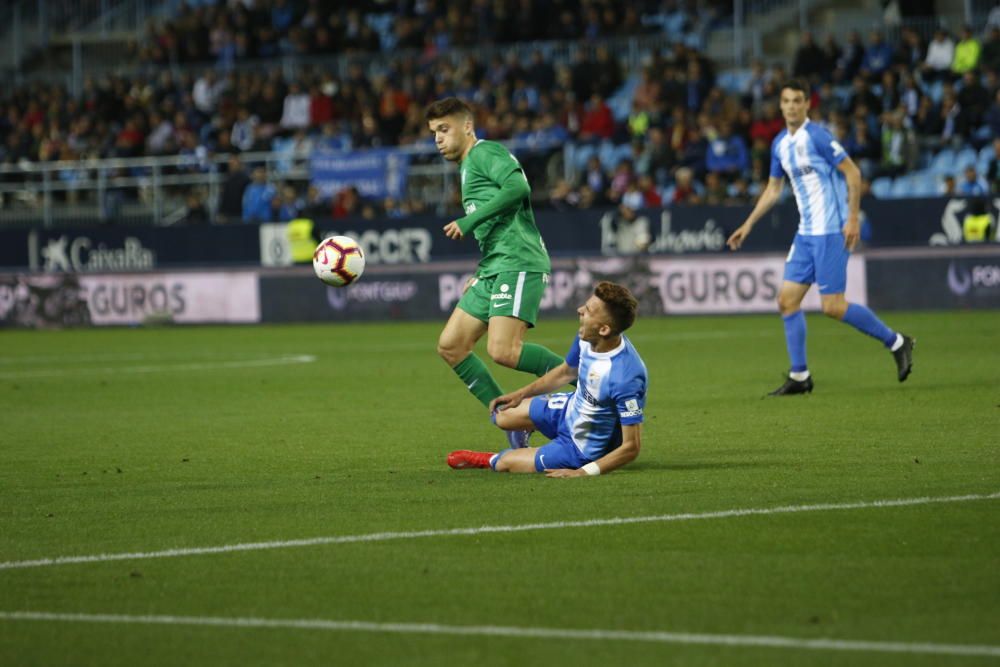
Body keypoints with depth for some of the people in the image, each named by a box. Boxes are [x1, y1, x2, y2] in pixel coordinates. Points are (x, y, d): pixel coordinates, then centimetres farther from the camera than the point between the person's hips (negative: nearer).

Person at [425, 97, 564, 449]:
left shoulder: (485, 152, -2)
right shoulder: (467, 168, 27)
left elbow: (518, 187, -21)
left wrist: (469, 221, -17)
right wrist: (481, 274, 23)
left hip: (519, 263, -10)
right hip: (493, 269, 10)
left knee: (502, 351, -23)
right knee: (450, 346, 5)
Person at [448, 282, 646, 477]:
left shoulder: (626, 379, -43)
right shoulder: (586, 339, -17)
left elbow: (631, 447, -34)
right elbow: (567, 372, 8)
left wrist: (584, 472, -35)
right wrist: (522, 393, 14)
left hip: (583, 451, -7)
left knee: (503, 464, 5)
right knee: (502, 416, 18)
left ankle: (490, 460, 40)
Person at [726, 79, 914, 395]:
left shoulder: (817, 137, -12)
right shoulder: (780, 144, 12)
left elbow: (853, 173, -12)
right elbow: (773, 189, 24)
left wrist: (853, 218, -18)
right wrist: (748, 225, 21)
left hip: (830, 231, -8)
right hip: (806, 233, 8)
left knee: (833, 306, -10)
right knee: (787, 300, 2)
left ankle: (896, 343, 5)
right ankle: (799, 376, 9)